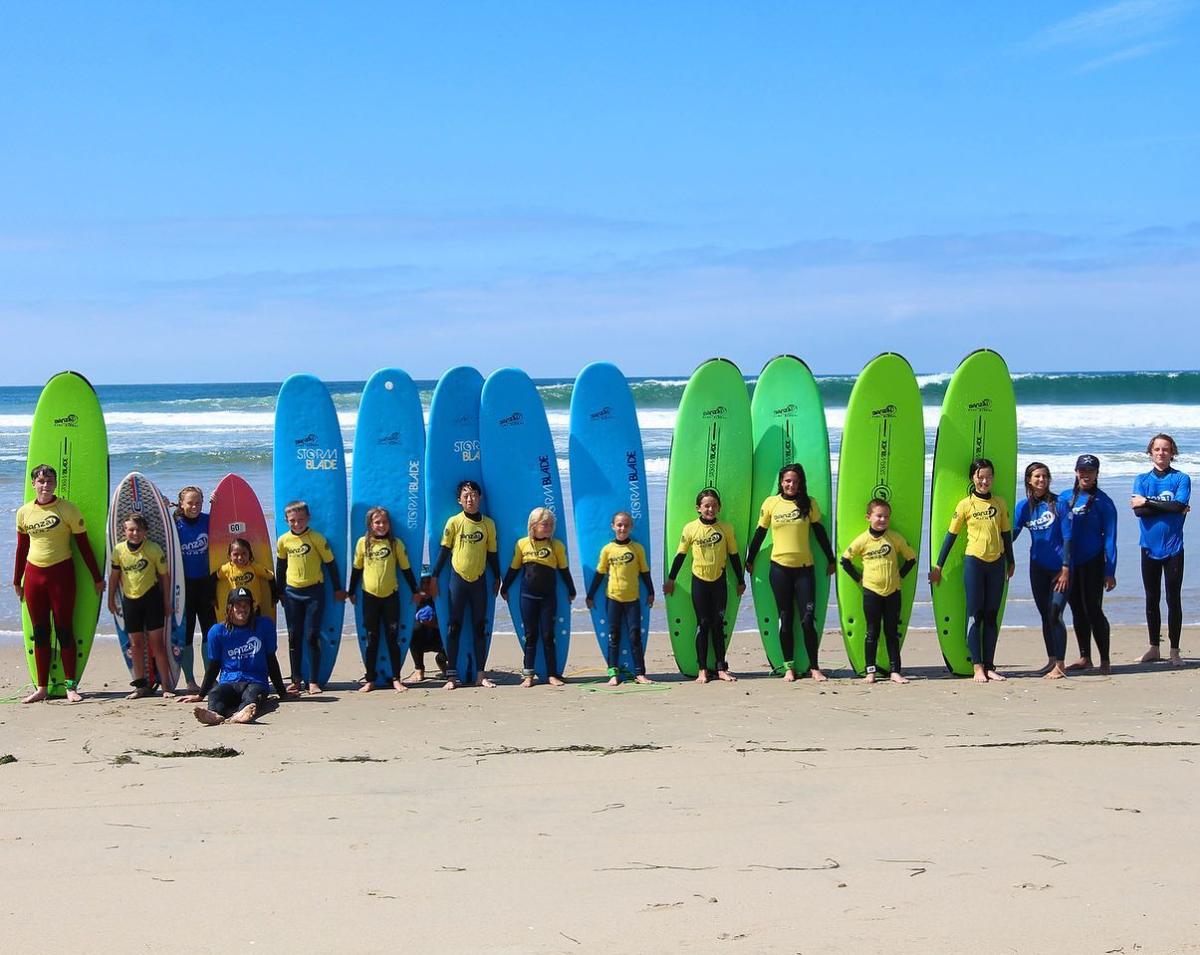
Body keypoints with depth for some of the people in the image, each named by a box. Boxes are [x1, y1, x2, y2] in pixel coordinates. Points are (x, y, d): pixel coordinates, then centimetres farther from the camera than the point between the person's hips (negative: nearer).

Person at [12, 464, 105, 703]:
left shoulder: (68, 509, -4)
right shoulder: (24, 512, 5)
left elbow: (83, 544, 0)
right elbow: (21, 547, 15)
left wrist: (97, 577, 2)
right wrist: (17, 581, 18)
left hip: (61, 573, -3)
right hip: (33, 574, 3)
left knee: (64, 630, -2)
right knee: (40, 633, 6)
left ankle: (71, 687, 5)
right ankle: (42, 688, 11)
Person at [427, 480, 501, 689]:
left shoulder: (488, 523, 3)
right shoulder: (454, 522, -3)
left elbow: (492, 553, 11)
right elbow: (444, 550, 0)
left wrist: (497, 578, 12)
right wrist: (434, 577, -2)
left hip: (479, 580, 2)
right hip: (458, 578, -2)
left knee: (480, 627, 4)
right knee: (454, 627, -1)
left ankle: (480, 674, 9)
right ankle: (452, 675, 0)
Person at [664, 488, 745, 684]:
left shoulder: (727, 529, -2)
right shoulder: (690, 528, -5)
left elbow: (734, 556, 6)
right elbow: (681, 555, 3)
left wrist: (740, 581, 10)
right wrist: (670, 579, 6)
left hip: (719, 581, 1)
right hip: (699, 580, -1)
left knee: (718, 625, 4)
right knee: (703, 625, 2)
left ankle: (721, 668, 8)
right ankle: (702, 669, 5)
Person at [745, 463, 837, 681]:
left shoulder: (809, 504, 3)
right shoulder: (771, 503, 3)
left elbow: (820, 532, 7)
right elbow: (760, 533, 10)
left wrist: (831, 559, 9)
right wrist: (750, 561, 14)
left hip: (804, 567, -1)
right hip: (779, 567, 1)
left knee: (808, 620, -5)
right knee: (785, 620, 6)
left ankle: (814, 667, 4)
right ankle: (789, 667, 13)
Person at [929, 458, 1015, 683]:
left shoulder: (1000, 504, 7)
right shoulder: (965, 505, -2)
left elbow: (1006, 534, 15)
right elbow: (951, 535, 1)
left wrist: (1011, 562, 18)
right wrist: (938, 566, 1)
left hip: (996, 563, 3)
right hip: (974, 562, -3)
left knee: (992, 617, 6)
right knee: (976, 616, -3)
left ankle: (989, 667, 9)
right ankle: (977, 668, -4)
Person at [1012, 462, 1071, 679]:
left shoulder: (1058, 502, -8)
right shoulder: (1024, 506, 4)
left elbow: (1067, 537, -9)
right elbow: (1011, 533, 3)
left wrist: (1066, 568, -13)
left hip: (1059, 566, -5)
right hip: (1038, 567, 5)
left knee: (1055, 614, -13)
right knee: (1045, 615, 12)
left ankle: (1060, 666, -13)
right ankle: (1051, 660, 24)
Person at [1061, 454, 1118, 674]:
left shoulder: (1103, 502, -5)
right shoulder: (1064, 499, 9)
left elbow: (1109, 538, -6)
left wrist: (1110, 571, -11)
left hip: (1092, 563, -5)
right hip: (1070, 563, 5)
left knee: (1093, 609, -7)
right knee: (1077, 610, 10)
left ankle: (1105, 660, -1)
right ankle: (1084, 658, 19)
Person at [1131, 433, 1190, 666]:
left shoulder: (1181, 479, -1)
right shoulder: (1142, 479, 7)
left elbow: (1179, 505, -18)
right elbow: (1138, 511, -8)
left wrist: (1148, 502, -12)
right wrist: (1168, 507, -13)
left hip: (1172, 548, -3)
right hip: (1149, 547, 3)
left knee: (1173, 599, 0)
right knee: (1151, 599, 10)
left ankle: (1174, 650, 7)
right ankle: (1154, 648, 20)